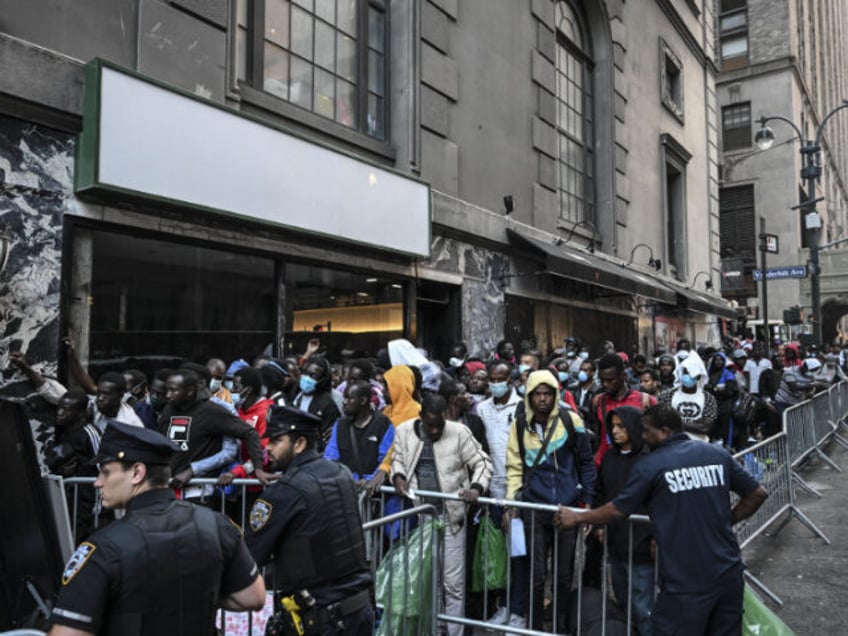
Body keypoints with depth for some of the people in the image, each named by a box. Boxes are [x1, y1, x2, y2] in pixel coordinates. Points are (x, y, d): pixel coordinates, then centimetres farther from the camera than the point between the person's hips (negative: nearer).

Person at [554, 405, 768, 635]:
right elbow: (758, 494, 8)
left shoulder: (649, 465, -9)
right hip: (729, 573, 5)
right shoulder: (718, 454, 2)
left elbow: (617, 510, -3)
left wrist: (576, 517, 10)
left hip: (685, 581, -5)